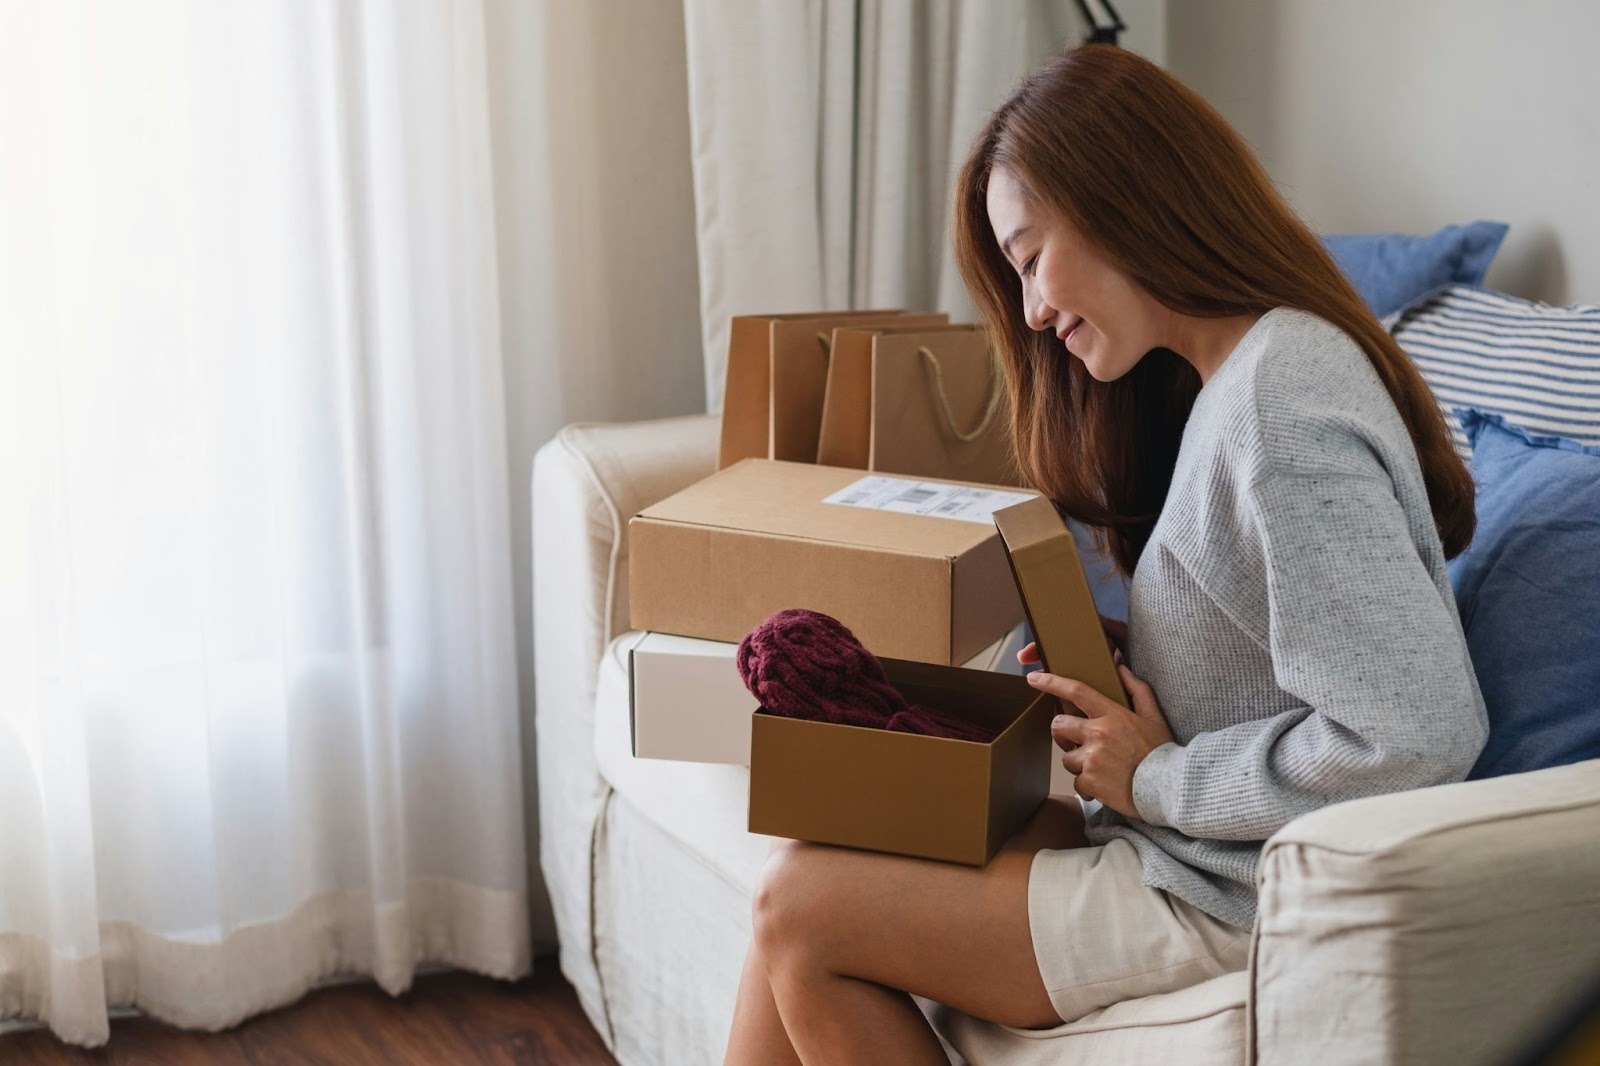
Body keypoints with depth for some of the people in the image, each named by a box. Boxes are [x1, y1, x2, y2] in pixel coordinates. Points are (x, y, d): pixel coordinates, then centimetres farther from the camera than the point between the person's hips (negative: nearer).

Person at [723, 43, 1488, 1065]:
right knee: (811, 869, 4)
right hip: (1186, 848, 9)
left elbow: (1420, 733, -29)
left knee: (800, 911, -6)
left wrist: (1159, 777, -17)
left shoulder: (1281, 405, -23)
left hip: (1235, 905, -9)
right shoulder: (1229, 375, 9)